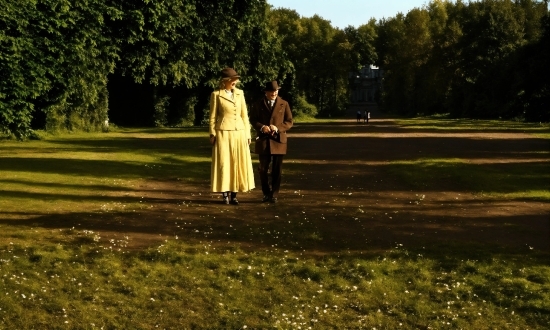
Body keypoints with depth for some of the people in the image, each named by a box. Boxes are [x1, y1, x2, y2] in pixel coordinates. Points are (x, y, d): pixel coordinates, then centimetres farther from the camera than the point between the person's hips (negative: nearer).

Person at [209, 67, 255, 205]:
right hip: (223, 133, -4)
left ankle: (234, 194, 11)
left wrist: (247, 134, 7)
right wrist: (212, 134, -5)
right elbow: (213, 116, 1)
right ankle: (225, 194, 7)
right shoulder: (216, 94, -2)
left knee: (237, 164, 3)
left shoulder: (240, 93, 9)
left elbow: (244, 115, 11)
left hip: (239, 133, 4)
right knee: (224, 164, -1)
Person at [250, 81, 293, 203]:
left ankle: (274, 195, 11)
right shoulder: (258, 105, 7)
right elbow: (253, 120, 6)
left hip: (278, 141, 0)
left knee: (277, 170, 2)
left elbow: (289, 122, 3)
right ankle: (266, 193, 17)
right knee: (263, 169, 2)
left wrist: (277, 128, -14)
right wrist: (262, 127, -14)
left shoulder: (284, 104, 5)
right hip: (263, 141, 0)